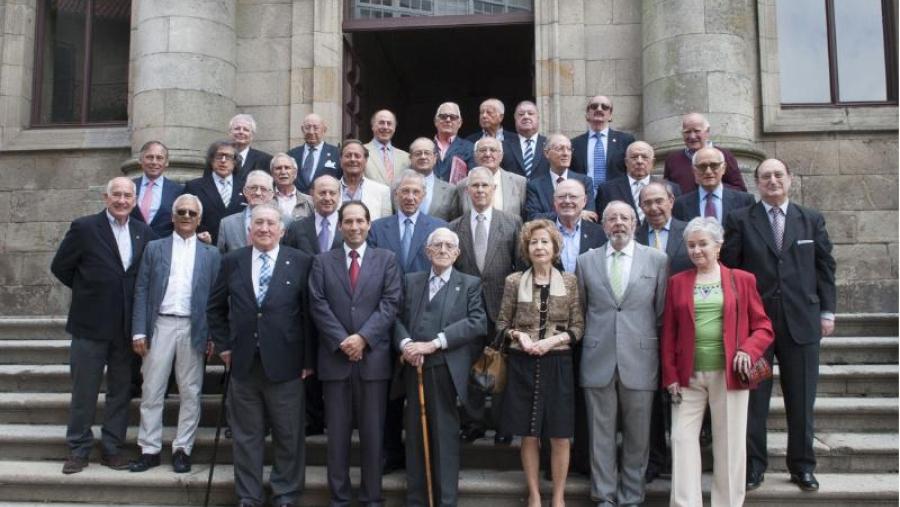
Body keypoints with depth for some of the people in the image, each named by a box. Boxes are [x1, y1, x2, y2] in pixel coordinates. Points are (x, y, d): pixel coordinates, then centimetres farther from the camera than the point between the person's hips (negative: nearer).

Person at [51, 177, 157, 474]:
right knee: (84, 391, 7)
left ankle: (112, 448, 22)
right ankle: (79, 449, 21)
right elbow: (59, 267, 1)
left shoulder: (144, 233, 4)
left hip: (127, 325, 3)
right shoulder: (84, 228, -6)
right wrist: (88, 291, 5)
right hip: (90, 323, -3)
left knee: (120, 390, 10)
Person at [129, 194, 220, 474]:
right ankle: (150, 449, 14)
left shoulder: (211, 254, 7)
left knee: (190, 393, 5)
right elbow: (141, 291, 4)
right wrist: (139, 331, -3)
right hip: (160, 325, 0)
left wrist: (213, 336, -3)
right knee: (151, 391, 4)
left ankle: (182, 448, 16)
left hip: (193, 329, 0)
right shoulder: (154, 248, 8)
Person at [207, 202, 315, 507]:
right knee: (246, 435, 12)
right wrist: (223, 345, 8)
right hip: (243, 363, 2)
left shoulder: (300, 262, -2)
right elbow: (215, 308, 15)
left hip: (285, 364, -2)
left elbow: (309, 312, -2)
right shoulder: (232, 262, 6)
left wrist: (308, 359, -4)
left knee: (289, 435, 8)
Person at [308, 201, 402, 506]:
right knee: (337, 432, 6)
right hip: (334, 356, 1)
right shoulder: (322, 261, 9)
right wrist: (342, 341, -11)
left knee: (373, 431, 5)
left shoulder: (386, 259, 7)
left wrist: (363, 337, -13)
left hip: (374, 356, 0)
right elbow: (318, 305, 0)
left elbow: (391, 303, -3)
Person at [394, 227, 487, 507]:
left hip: (447, 370, -2)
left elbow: (477, 322, -8)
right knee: (415, 435, 9)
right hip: (414, 367, 3)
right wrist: (405, 343, -15)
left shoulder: (470, 284, 6)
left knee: (445, 436, 3)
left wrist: (434, 343, -15)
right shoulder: (410, 280, 14)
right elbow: (397, 316, 7)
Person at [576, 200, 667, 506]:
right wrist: (589, 341, 7)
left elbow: (663, 312, 6)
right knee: (601, 433, 7)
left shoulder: (657, 260, 3)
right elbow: (581, 310, 11)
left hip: (639, 359, -1)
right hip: (598, 359, 1)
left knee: (637, 435, 8)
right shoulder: (586, 261, 7)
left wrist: (657, 350, 5)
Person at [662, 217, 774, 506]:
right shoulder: (677, 282, 8)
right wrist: (670, 376, -1)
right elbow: (668, 333, 6)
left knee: (729, 443, 6)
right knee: (683, 439, 1)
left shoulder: (742, 280, 4)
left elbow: (763, 327, 5)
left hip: (729, 374, -1)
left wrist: (748, 351, -14)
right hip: (688, 376, 2)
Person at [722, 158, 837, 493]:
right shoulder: (740, 221, 2)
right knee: (753, 399, 5)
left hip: (801, 322, 2)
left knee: (801, 400, 9)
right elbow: (728, 269, -1)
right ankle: (753, 465, 16)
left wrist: (827, 311, 5)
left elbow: (825, 268, 11)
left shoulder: (812, 220, 10)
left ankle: (802, 465, 24)